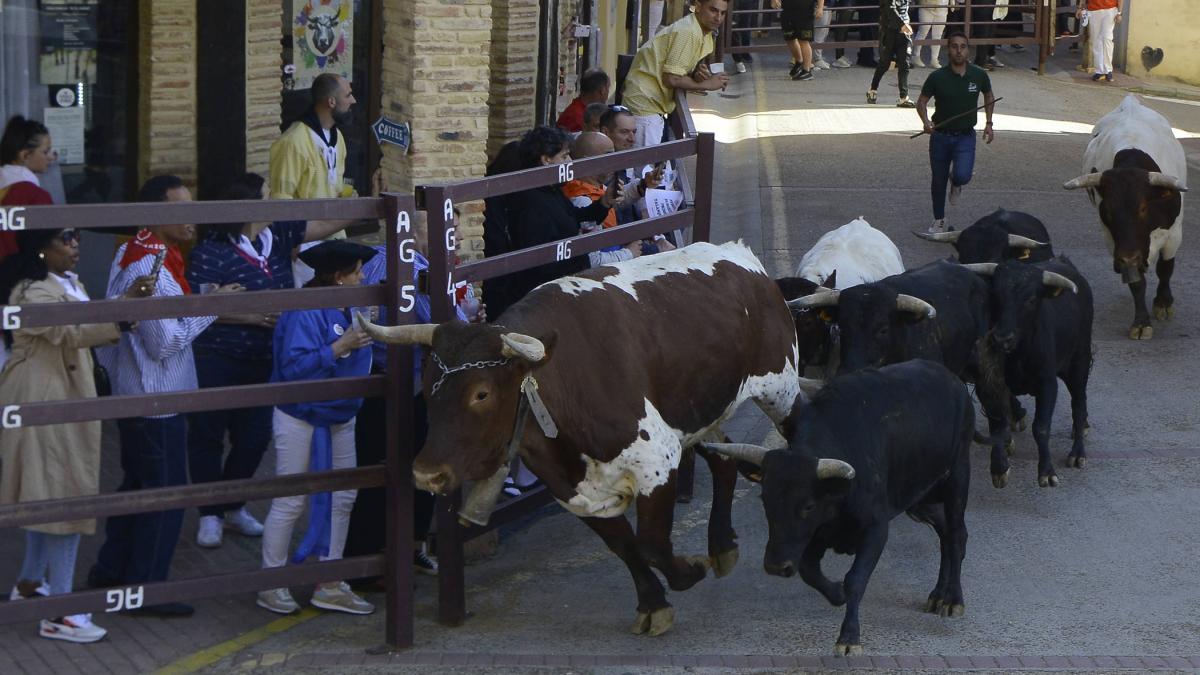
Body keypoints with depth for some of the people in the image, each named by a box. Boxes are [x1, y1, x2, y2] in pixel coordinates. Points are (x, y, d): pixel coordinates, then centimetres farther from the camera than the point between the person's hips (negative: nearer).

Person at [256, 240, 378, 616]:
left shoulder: (345, 311, 8)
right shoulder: (306, 313, -20)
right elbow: (294, 365, -28)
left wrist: (364, 334, 3)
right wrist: (339, 348, -30)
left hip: (339, 418, 9)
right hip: (300, 419, -9)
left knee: (342, 499, 10)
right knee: (289, 503, -1)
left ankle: (329, 586, 19)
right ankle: (271, 585, 12)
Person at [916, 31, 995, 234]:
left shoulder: (979, 75, -5)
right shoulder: (937, 77, -10)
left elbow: (989, 97, 15)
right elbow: (922, 101, 0)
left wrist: (989, 123, 10)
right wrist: (926, 121, -19)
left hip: (966, 136, 0)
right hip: (940, 136, 0)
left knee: (963, 176, -21)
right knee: (939, 181, 10)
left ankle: (956, 183, 17)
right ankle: (939, 221, 30)